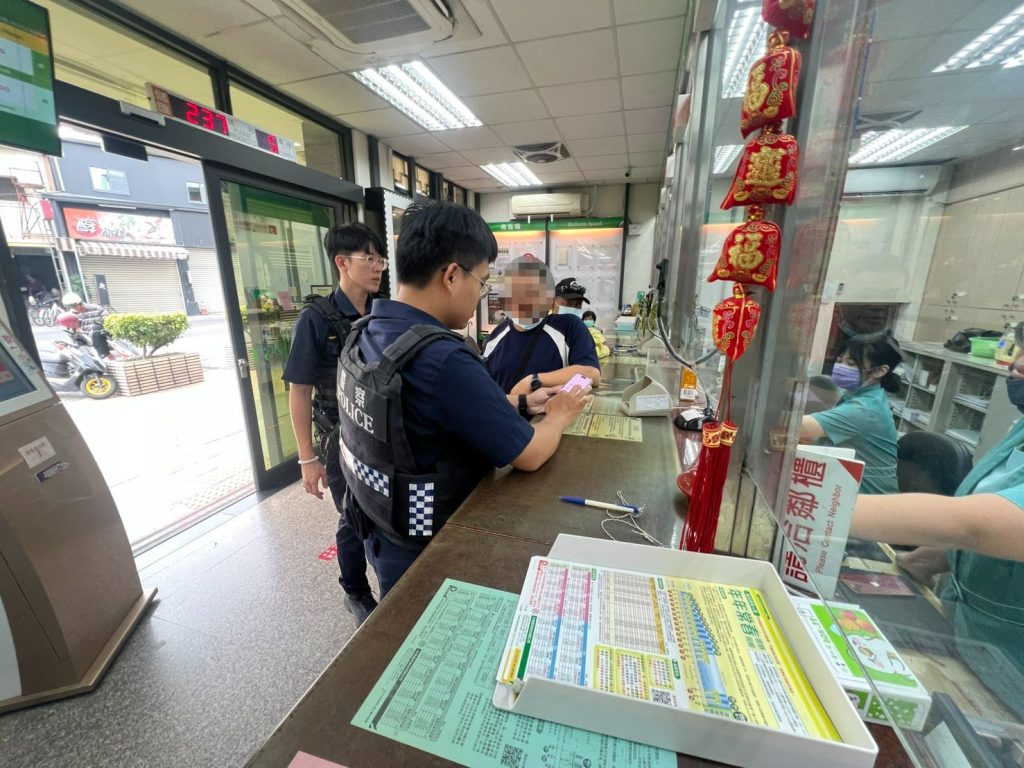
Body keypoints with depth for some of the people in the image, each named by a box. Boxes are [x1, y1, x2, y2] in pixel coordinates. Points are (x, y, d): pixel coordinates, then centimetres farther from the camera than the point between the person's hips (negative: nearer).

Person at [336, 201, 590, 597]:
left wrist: (521, 403, 4)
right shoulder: (441, 359, -35)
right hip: (425, 553, -7)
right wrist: (561, 414, -3)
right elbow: (529, 455, -23)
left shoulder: (364, 334, -6)